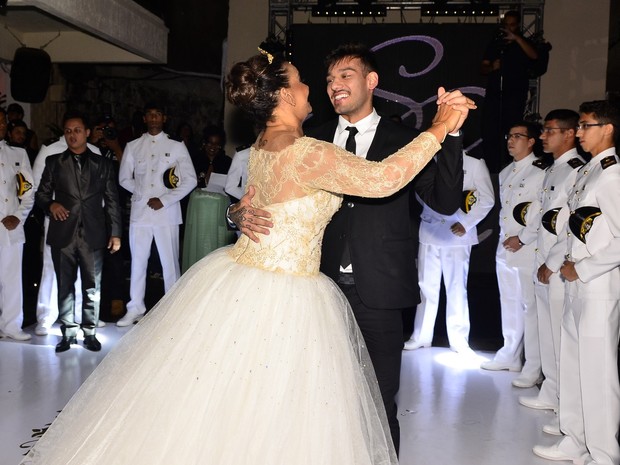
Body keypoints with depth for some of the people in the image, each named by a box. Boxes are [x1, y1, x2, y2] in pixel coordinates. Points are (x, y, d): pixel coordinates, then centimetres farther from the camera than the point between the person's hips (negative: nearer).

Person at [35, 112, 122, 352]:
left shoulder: (102, 163, 10)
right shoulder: (53, 162, 11)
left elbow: (112, 201, 8)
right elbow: (41, 194, 13)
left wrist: (115, 233, 3)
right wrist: (50, 204, -9)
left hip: (93, 235, 0)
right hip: (63, 234, 1)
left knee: (92, 287, 3)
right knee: (65, 286, 5)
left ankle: (89, 332, 14)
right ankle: (68, 333, 16)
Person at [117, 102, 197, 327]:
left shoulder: (176, 146, 4)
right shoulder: (133, 146, 11)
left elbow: (190, 180, 0)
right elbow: (124, 178, 14)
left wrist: (164, 200, -8)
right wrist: (146, 195, 1)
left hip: (167, 213, -2)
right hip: (139, 212, 2)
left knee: (170, 263, 1)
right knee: (138, 262, 8)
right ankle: (135, 309, 19)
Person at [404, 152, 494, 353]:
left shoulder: (474, 162, 1)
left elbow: (487, 199, 0)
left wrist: (466, 223, -9)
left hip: (457, 234, -2)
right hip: (429, 231, 3)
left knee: (457, 288, 4)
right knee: (426, 286, 7)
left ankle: (459, 340, 12)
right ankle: (421, 336, 17)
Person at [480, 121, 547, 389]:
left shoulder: (541, 172, -10)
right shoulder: (505, 173, 17)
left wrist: (522, 238, -14)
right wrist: (505, 237, 13)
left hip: (528, 249, -8)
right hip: (505, 247, 9)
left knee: (530, 306, -6)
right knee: (509, 304, 17)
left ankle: (533, 369, 1)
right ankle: (510, 356, 31)